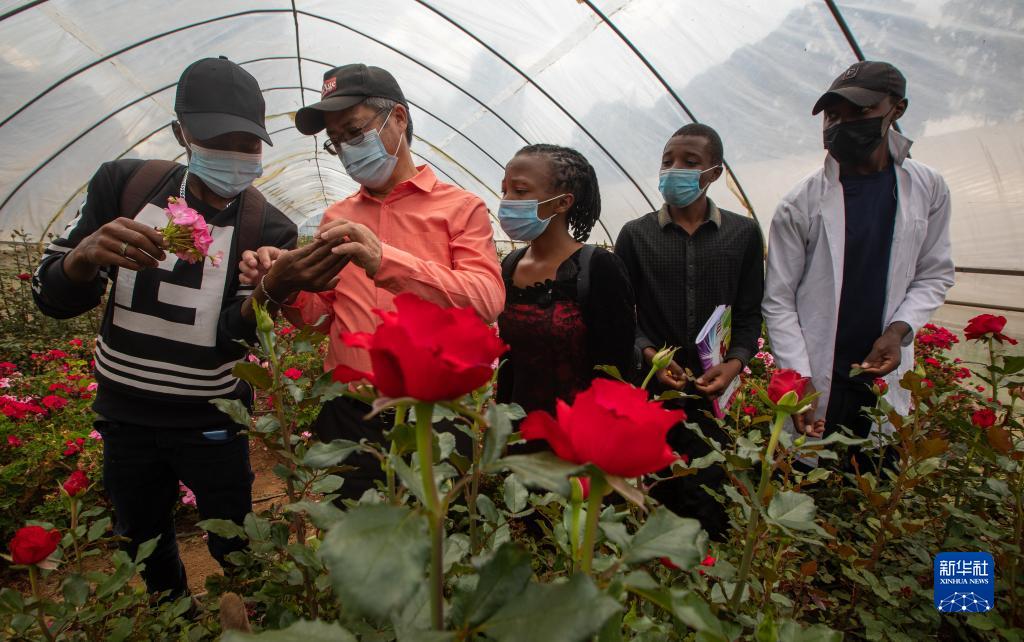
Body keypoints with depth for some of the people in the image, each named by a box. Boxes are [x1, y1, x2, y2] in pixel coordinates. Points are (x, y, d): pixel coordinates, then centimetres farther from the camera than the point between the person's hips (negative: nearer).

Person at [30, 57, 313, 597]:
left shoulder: (268, 229, -13)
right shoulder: (123, 184, -6)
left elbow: (230, 339, -17)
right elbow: (51, 298, -4)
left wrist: (265, 295, -39)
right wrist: (86, 256, -28)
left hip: (212, 424, -3)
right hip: (124, 415, 4)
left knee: (235, 552, 9)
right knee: (144, 552, 22)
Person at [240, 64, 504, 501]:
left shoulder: (460, 207, 0)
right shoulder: (336, 218, 14)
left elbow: (487, 300, -16)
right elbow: (322, 316, 14)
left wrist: (385, 261, -26)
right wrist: (285, 287, -8)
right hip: (346, 415, 4)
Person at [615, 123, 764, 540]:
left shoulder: (744, 233, 6)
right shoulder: (636, 234, 5)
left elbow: (750, 313, 7)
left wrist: (734, 364, -9)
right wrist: (648, 353, -11)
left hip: (719, 392, 1)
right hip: (652, 388, 0)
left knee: (713, 499, 2)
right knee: (656, 497, 7)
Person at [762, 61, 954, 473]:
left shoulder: (928, 189, 3)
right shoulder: (801, 204, -8)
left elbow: (935, 274, 11)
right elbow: (778, 302, -7)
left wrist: (899, 329, -8)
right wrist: (799, 384, -13)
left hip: (886, 375, 3)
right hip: (816, 380, -3)